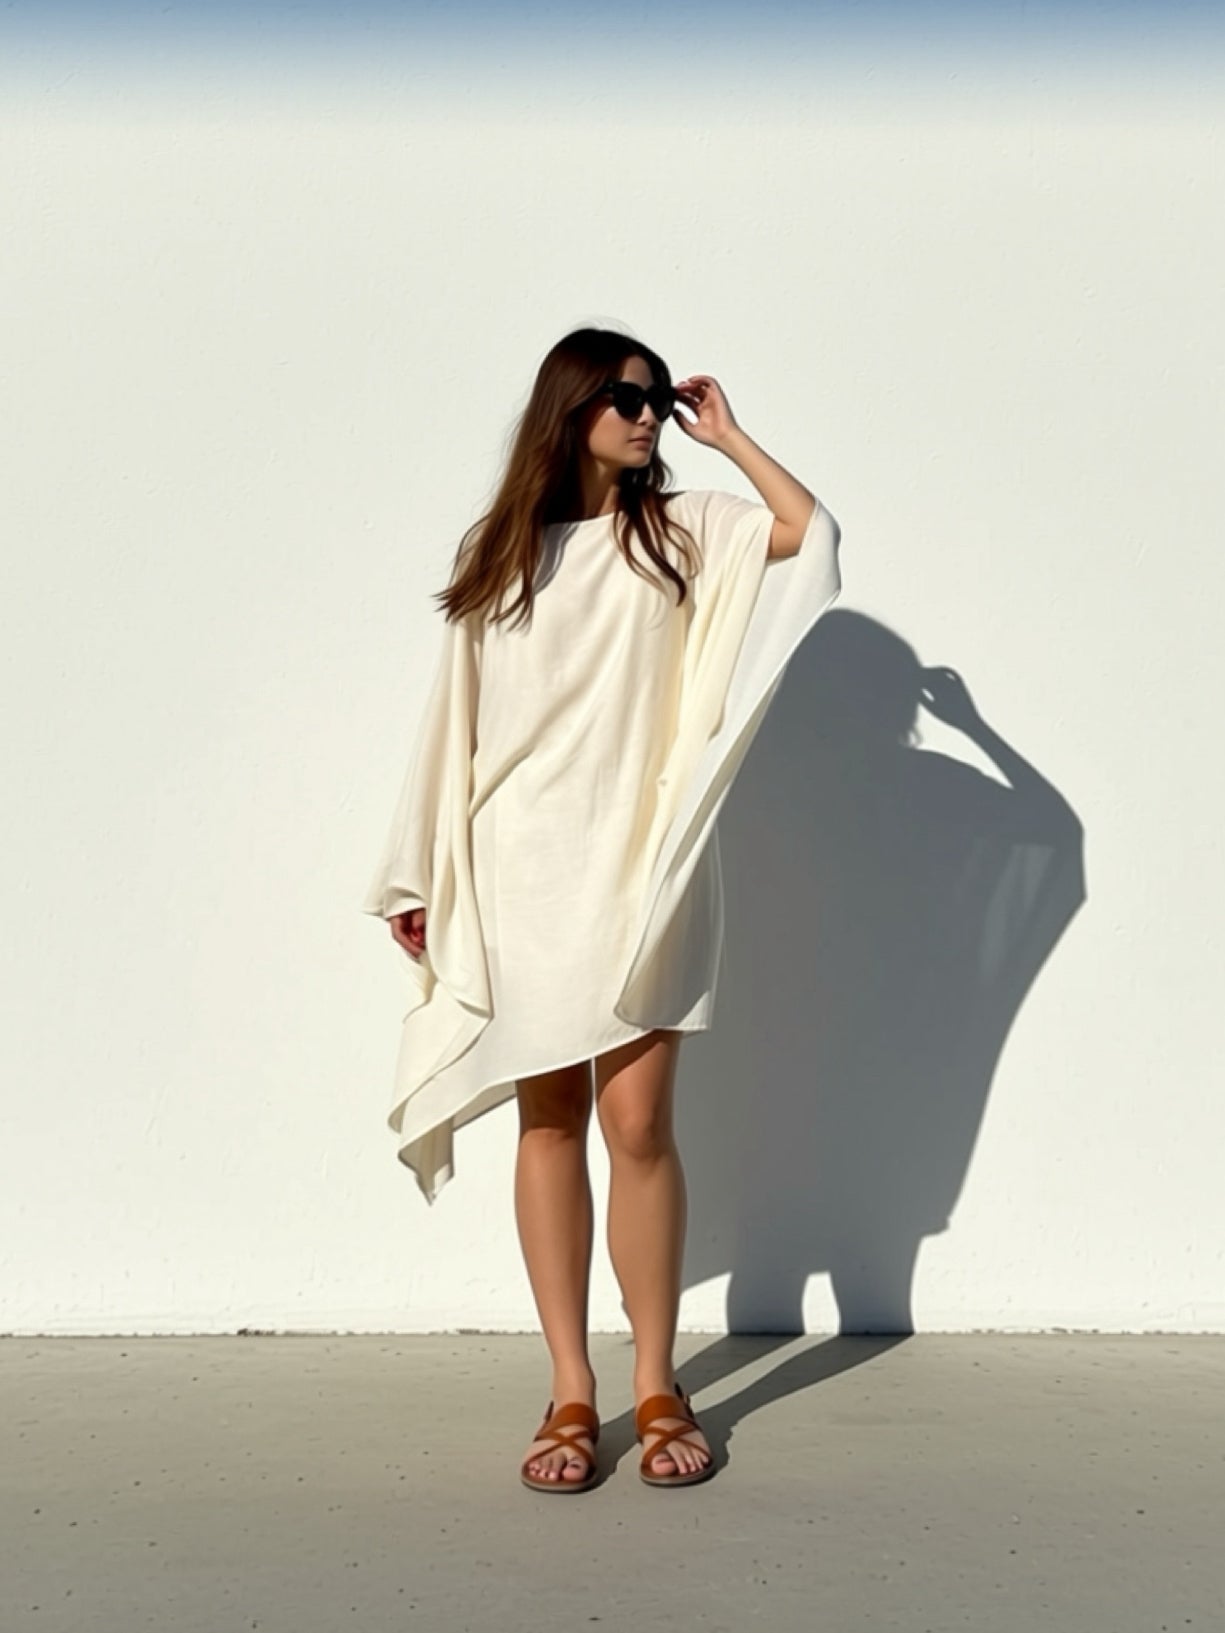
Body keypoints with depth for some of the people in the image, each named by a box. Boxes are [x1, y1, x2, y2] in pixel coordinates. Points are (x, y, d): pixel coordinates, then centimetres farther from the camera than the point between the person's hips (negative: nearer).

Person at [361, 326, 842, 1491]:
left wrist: (728, 435, 3)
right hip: (523, 872, 1)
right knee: (549, 1124, 4)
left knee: (637, 1121, -5)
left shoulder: (682, 531, 8)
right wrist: (421, 877, 9)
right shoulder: (498, 551, 10)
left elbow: (811, 532, -10)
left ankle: (657, 1387, 11)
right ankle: (571, 1393, 12)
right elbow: (456, 721, 9)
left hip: (645, 870, -1)